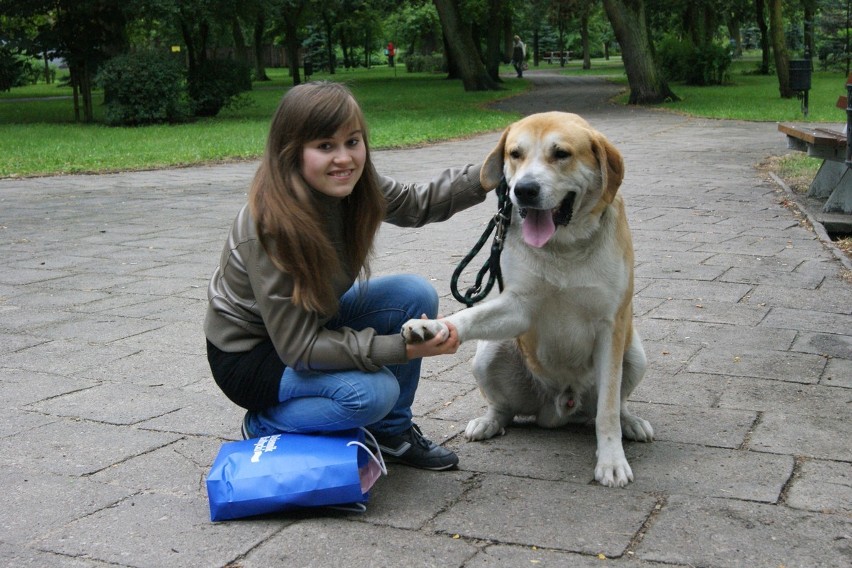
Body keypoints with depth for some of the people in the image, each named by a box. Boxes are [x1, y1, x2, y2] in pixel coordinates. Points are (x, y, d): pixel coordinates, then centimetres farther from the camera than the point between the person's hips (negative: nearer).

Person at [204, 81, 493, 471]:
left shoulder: (351, 189, -12)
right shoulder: (270, 228, -33)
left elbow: (419, 203, 7)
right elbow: (297, 347, -30)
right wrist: (401, 347, -35)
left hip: (314, 323, 8)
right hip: (249, 353, -8)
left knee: (416, 295, -10)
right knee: (371, 392, -29)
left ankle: (391, 432, 5)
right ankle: (262, 427, -1)